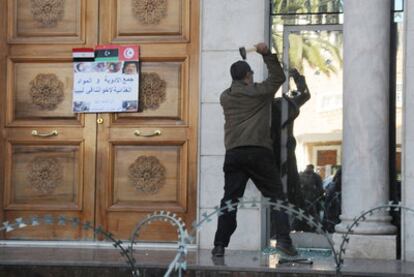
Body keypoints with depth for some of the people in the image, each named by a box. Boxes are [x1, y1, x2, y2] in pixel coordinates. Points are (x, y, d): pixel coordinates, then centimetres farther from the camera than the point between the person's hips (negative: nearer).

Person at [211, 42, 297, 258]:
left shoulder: (225, 97, 13)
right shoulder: (258, 92, 3)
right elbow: (278, 77, 14)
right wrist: (267, 54, 15)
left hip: (233, 153, 3)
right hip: (259, 151, -3)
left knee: (229, 200, 5)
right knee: (276, 195, 3)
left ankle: (220, 245, 2)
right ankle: (283, 238, -9)